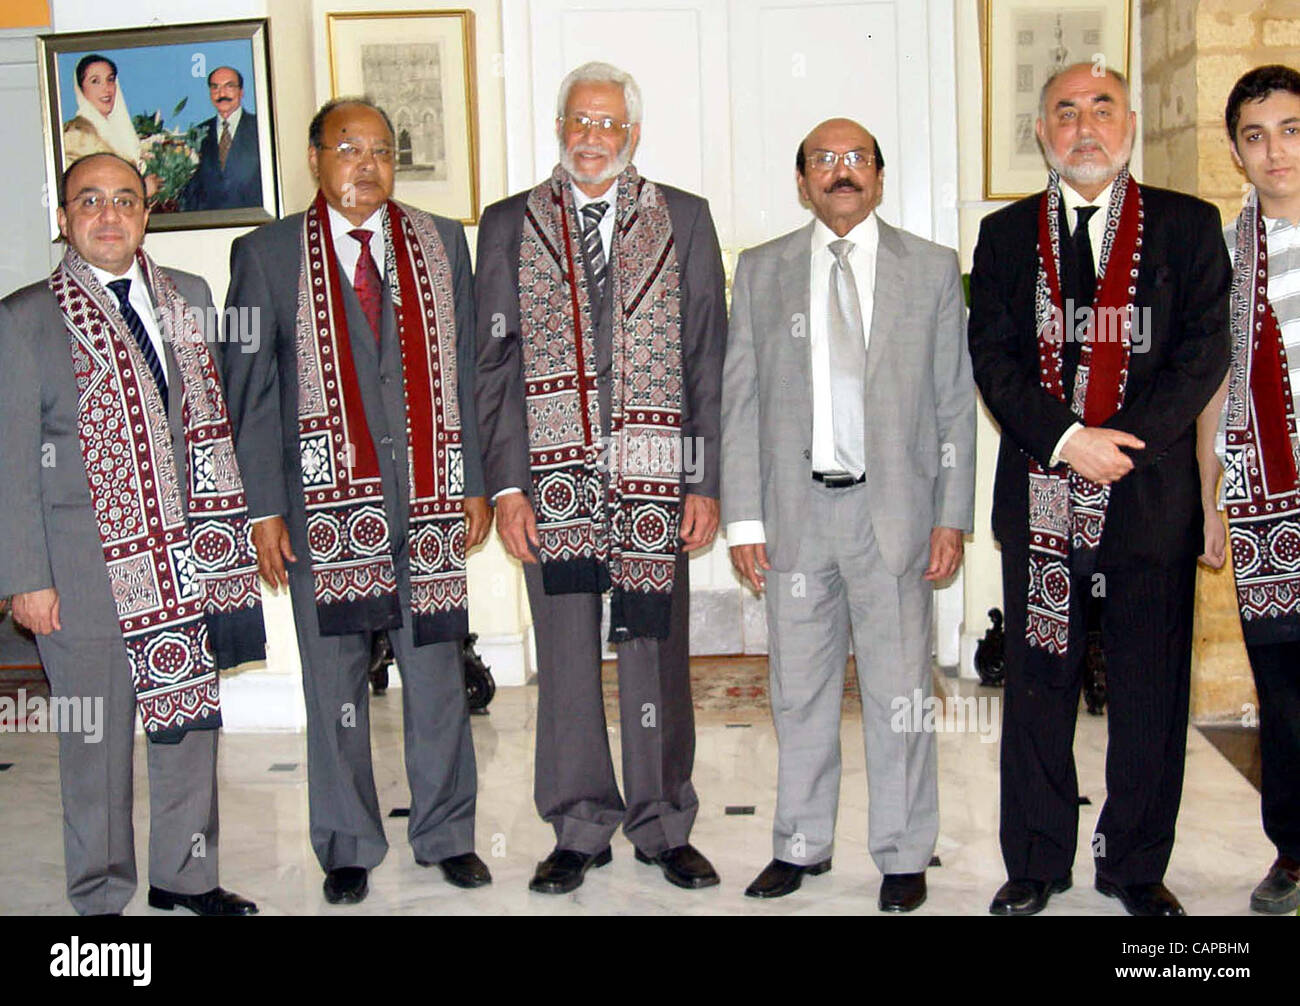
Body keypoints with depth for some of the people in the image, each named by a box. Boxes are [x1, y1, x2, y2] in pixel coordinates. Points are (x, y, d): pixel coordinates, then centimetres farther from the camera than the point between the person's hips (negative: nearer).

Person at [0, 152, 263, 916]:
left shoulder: (189, 297, 10)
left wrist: (225, 530, 9)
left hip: (184, 558, 4)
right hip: (85, 565, -4)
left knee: (190, 716, 12)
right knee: (96, 743, 5)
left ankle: (184, 874, 30)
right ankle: (102, 897, 22)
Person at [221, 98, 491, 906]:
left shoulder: (442, 244, 9)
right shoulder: (266, 254, 3)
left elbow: (469, 369, 9)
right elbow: (248, 391, 2)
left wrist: (476, 485, 5)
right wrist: (264, 508, -3)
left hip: (428, 497, 1)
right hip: (324, 500, -1)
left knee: (438, 675, 8)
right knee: (335, 684, 8)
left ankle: (447, 834, 25)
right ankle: (348, 848, 24)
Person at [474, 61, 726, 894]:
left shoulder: (684, 220, 8)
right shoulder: (510, 225, 8)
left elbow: (709, 358, 5)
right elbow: (497, 363, 5)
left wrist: (707, 482, -1)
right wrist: (506, 485, -3)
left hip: (657, 479, 0)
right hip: (554, 480, 1)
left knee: (657, 655, 5)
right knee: (566, 661, 7)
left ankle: (664, 828, 22)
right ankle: (580, 831, 22)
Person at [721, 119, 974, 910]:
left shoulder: (932, 269, 7)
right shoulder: (761, 271, 9)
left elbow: (956, 402, 5)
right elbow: (740, 401, 6)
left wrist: (953, 515, -2)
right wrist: (744, 518, 0)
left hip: (895, 507, -1)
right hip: (794, 509, 2)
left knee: (898, 690, 4)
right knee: (800, 688, 10)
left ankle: (904, 856, 19)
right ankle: (802, 845, 25)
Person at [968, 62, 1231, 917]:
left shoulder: (1188, 227, 7)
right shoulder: (1006, 235, 10)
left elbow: (1205, 351, -2)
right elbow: (992, 358, 1)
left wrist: (1120, 444, -14)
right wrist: (1066, 440, -13)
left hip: (1151, 493, -1)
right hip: (1039, 495, 1)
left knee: (1151, 690, 6)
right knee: (1038, 685, 7)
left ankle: (1136, 867, 21)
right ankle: (1037, 864, 21)